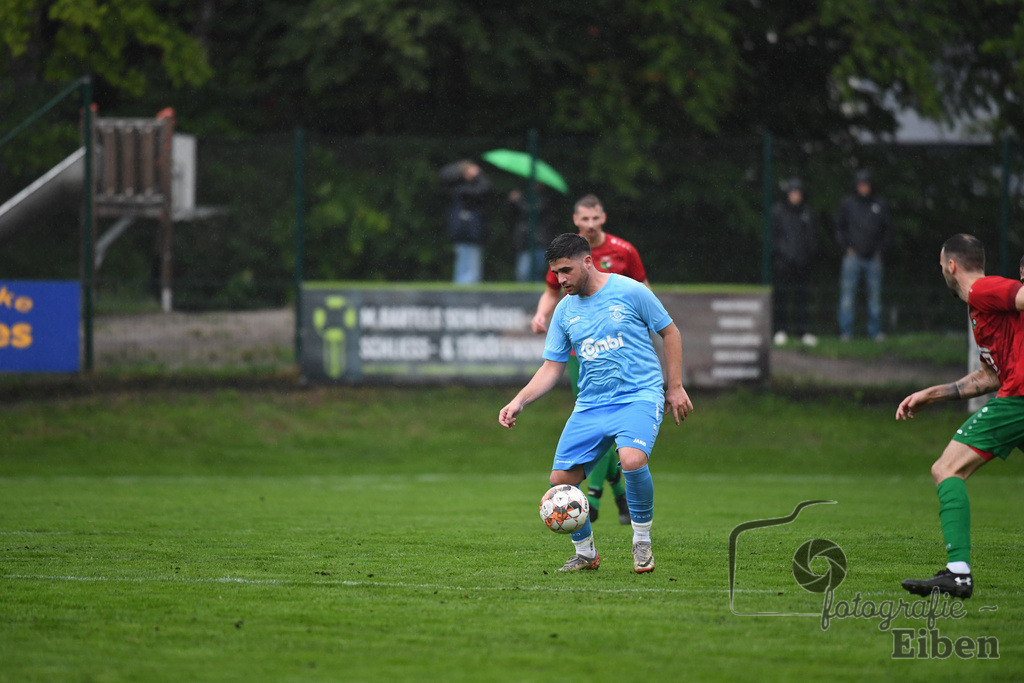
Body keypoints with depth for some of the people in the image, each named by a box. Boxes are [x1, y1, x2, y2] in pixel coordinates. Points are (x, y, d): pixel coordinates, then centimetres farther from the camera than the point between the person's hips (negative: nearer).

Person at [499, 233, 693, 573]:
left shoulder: (630, 291, -5)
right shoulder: (565, 310, 8)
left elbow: (670, 332, 5)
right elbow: (552, 367, 12)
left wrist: (675, 387, 2)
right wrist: (518, 402, -1)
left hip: (639, 397, -5)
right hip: (590, 405, 5)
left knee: (632, 460, -32)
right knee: (560, 481, -5)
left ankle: (642, 542, -10)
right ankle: (585, 552, 17)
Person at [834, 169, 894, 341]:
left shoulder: (881, 204, 8)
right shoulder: (847, 203, 6)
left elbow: (888, 230, 13)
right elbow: (839, 228, 9)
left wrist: (880, 249, 3)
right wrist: (846, 248, -2)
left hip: (874, 257, 1)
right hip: (852, 256, -1)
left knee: (875, 295, 3)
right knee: (847, 293, -7)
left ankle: (875, 330, 10)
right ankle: (846, 331, -4)